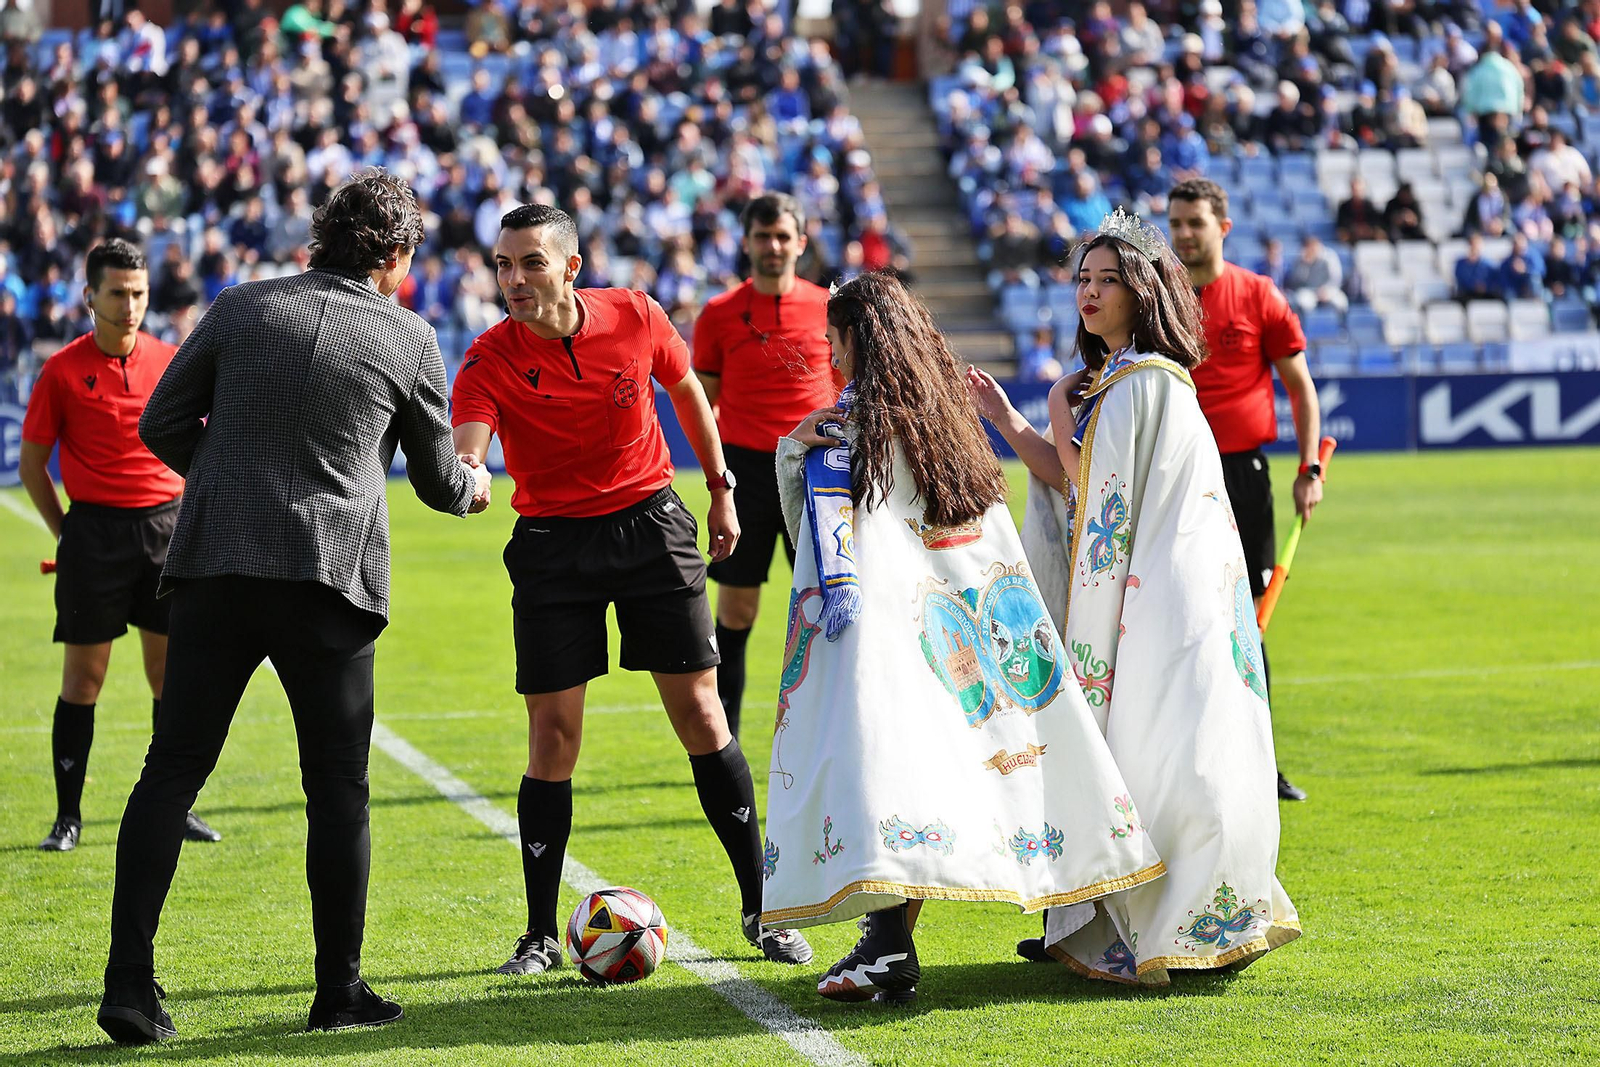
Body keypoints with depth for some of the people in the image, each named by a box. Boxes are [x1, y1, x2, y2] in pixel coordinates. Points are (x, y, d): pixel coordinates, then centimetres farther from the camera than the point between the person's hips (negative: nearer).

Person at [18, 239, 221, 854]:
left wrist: (187, 519, 8)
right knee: (83, 677, -1)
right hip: (95, 531, -3)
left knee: (171, 673, 5)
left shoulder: (171, 363, 5)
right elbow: (31, 462, 4)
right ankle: (68, 816, 6)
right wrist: (64, 531, 0)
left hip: (165, 525, 3)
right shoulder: (63, 371, -3)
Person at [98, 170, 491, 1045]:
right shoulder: (408, 339, 3)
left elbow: (161, 425, 9)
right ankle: (339, 990, 12)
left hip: (215, 566, 2)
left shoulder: (241, 307, 7)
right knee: (337, 788, 8)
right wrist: (474, 486, 37)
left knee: (170, 773, 5)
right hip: (328, 580, -2)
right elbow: (438, 480, 14)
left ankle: (130, 983, -1)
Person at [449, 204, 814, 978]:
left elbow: (686, 391, 12)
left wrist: (720, 487, 16)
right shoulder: (490, 360, -14)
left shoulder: (635, 317, -8)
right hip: (551, 542, -1)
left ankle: (760, 909, 11)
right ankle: (541, 936, 9)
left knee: (701, 717, 0)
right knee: (552, 738, -3)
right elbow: (462, 461, -27)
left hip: (650, 523, 1)